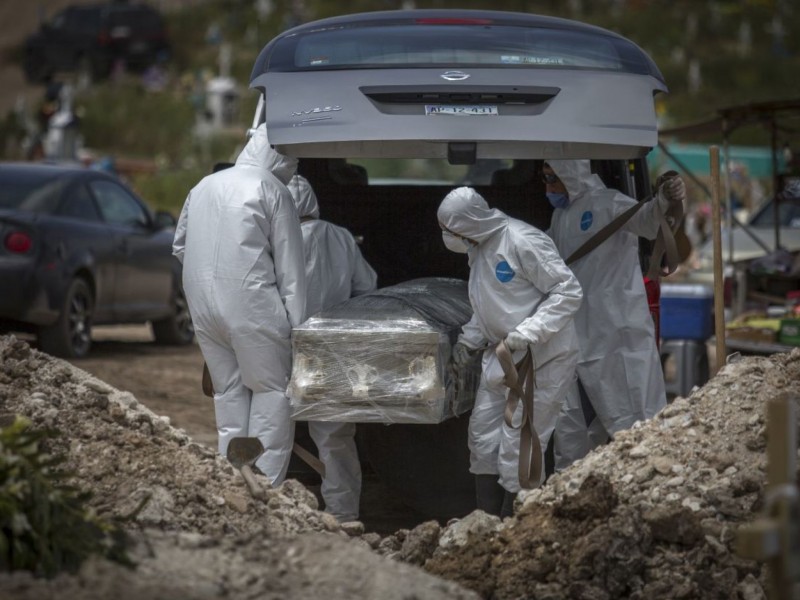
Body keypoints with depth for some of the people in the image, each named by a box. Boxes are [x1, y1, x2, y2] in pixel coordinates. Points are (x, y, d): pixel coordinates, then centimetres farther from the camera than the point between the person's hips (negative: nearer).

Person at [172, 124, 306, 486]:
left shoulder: (204, 187, 15)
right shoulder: (272, 191, -4)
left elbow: (180, 246, 23)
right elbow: (290, 268, -6)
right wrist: (297, 323, -5)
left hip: (203, 305, 6)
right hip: (251, 305, -6)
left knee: (228, 391, 14)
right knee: (271, 392, 1)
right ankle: (265, 486, -4)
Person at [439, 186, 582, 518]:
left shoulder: (522, 242, -21)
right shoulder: (479, 249, 9)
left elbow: (568, 292, -20)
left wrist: (528, 331, -27)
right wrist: (469, 339, 9)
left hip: (541, 359, -10)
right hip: (501, 358, 10)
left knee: (517, 445, -9)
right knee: (483, 434, 11)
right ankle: (487, 519, 19)